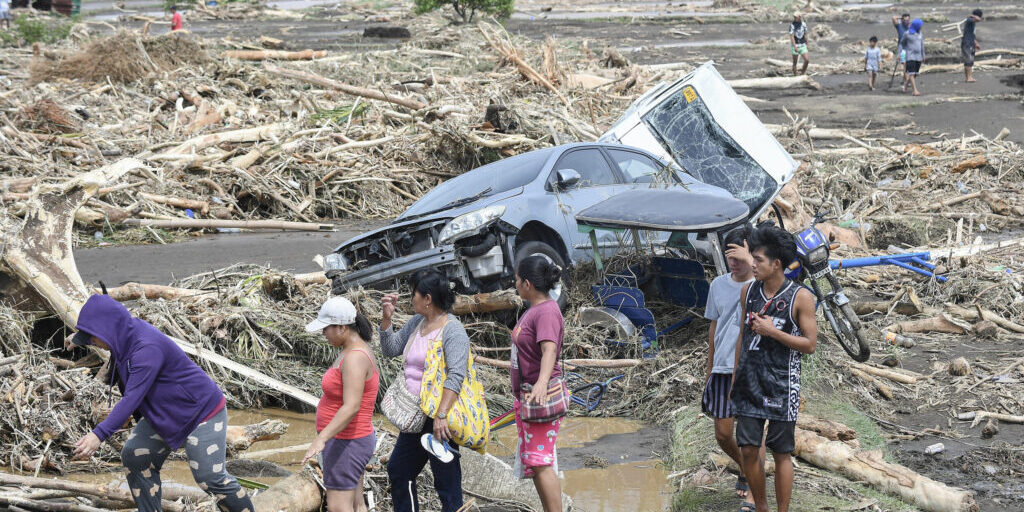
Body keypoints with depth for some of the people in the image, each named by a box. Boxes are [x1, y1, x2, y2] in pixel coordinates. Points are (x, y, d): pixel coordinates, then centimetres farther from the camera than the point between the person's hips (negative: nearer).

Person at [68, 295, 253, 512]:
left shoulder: (147, 348, -32)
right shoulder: (128, 337, -3)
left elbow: (132, 398, -38)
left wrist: (99, 434, -42)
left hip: (202, 412, -10)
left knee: (210, 477, -11)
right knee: (134, 456, 0)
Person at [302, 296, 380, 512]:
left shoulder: (355, 358, -24)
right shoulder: (354, 349, 8)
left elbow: (351, 407, -33)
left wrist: (321, 439, -40)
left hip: (346, 444, -11)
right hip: (348, 440, 11)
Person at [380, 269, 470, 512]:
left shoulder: (453, 330, -15)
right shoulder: (416, 322, 12)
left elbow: (456, 376, -24)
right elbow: (390, 350, 20)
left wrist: (441, 416, -31)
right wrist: (387, 317, 6)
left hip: (439, 420, -10)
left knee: (447, 482, -5)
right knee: (398, 470, 19)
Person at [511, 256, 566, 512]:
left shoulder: (547, 312, -18)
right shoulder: (533, 310, 13)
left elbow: (549, 349, -34)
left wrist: (542, 382, -50)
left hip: (540, 397, -11)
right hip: (524, 396, 11)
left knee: (540, 463, -15)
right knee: (533, 464, 14)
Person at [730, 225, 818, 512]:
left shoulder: (800, 297, -8)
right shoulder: (748, 291, 5)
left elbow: (810, 344, -8)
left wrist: (773, 331, -17)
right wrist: (735, 377, 14)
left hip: (781, 386, -4)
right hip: (750, 383, 4)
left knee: (781, 454, 3)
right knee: (748, 450, 4)